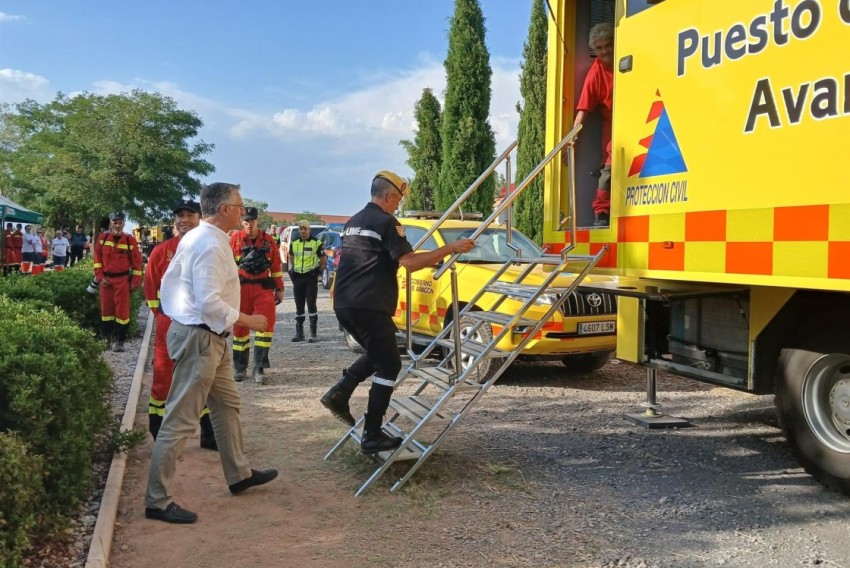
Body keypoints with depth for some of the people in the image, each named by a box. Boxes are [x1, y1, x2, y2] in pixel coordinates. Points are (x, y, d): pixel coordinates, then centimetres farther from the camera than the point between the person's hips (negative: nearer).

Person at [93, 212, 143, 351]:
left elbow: (137, 262, -3)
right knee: (106, 309, 11)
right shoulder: (103, 238, 1)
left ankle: (120, 341, 6)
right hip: (106, 279, 3)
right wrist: (100, 276, -2)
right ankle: (106, 338, 23)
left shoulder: (130, 240, -5)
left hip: (123, 280, -3)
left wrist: (135, 282, -6)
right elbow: (97, 258, 6)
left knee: (122, 310, -1)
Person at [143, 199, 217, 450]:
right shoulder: (161, 252, -2)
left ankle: (208, 435, 22)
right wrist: (161, 315, 0)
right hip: (168, 326, -1)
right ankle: (159, 437, 17)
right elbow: (151, 287, 4)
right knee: (163, 377, 5)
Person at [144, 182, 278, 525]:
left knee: (227, 404, 21)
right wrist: (247, 321, -15)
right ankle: (157, 501, 5)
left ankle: (238, 474, 35)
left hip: (208, 337, 11)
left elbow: (168, 280, 16)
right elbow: (210, 303, -26)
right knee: (181, 420, -4)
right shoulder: (211, 245, -20)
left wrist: (173, 316, 19)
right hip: (200, 338, -11)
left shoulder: (195, 237, 10)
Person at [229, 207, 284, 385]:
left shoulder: (268, 240, 4)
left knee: (266, 325, -6)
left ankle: (259, 368, 1)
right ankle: (240, 368, 19)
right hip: (241, 288, -1)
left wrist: (279, 289, 9)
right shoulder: (235, 238, -1)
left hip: (264, 288, 1)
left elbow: (276, 265, 9)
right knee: (240, 327, 7)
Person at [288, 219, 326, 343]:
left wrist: (317, 272, -5)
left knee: (311, 305, -6)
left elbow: (323, 261, 3)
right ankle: (299, 333, 17)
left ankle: (313, 333, -1)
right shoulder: (294, 243, 10)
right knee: (299, 306, 9)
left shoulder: (316, 243, -2)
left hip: (311, 277, -4)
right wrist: (292, 271, 10)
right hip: (297, 277, 4)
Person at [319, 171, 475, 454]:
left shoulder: (354, 222, 20)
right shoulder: (386, 223, -8)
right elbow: (409, 263, -18)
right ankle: (372, 436, 0)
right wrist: (450, 248, -16)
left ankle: (339, 393, 10)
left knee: (377, 354, 25)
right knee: (389, 365, 1)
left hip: (344, 304, 9)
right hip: (369, 306, -9)